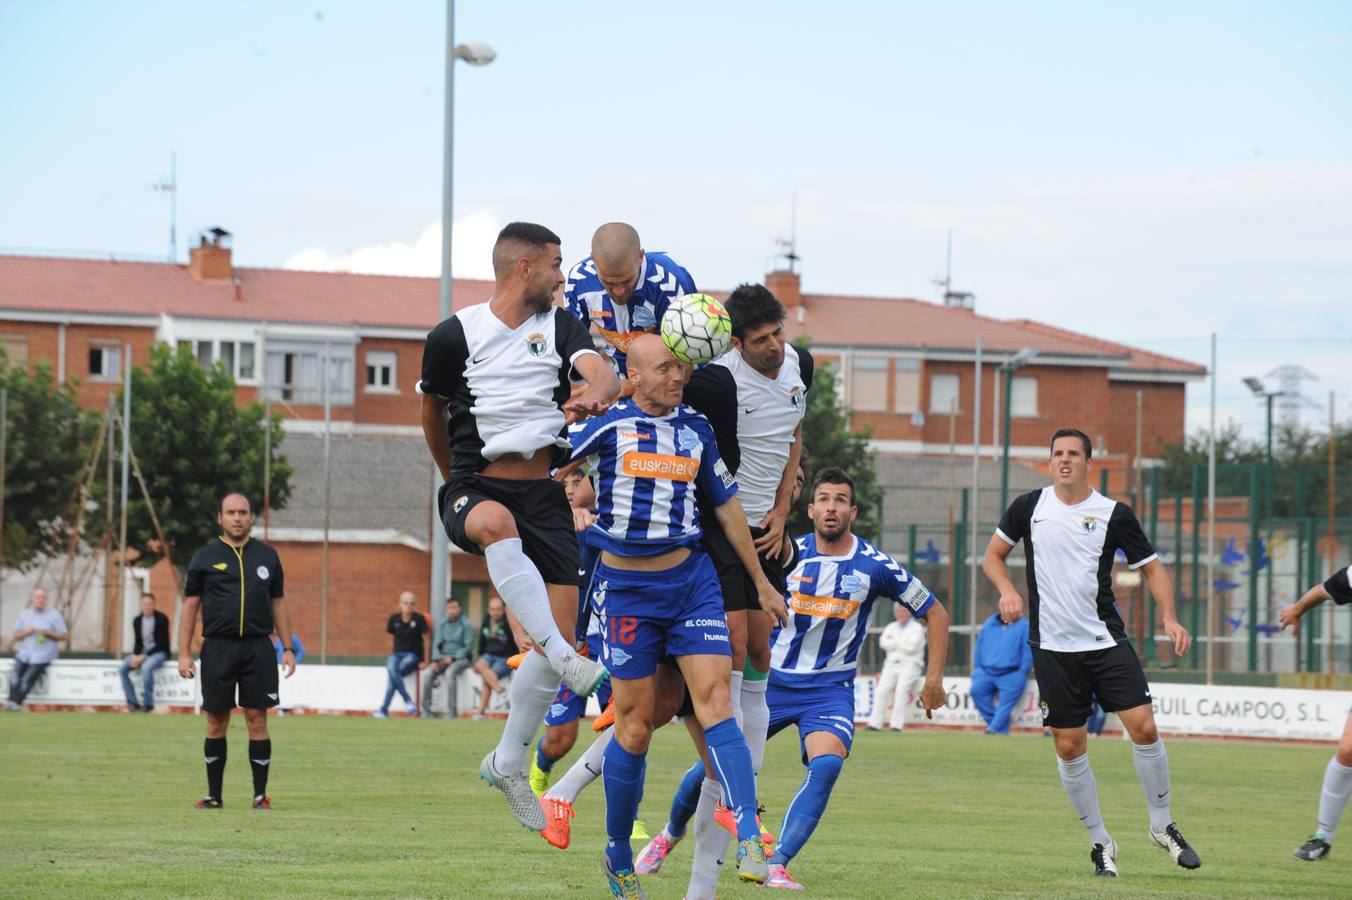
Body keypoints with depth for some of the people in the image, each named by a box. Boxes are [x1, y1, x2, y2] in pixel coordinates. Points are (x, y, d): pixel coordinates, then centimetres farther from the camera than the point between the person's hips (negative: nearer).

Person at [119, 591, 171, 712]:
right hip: (142, 653, 6)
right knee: (122, 668, -17)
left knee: (146, 667, -37)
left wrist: (144, 656, -20)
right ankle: (132, 702, -14)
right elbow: (137, 642, 11)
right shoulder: (137, 621, 7)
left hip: (159, 652, -6)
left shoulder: (162, 619, -9)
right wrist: (135, 656, -11)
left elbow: (162, 643, -13)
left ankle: (148, 703, -27)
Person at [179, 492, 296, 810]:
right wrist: (184, 654, -2)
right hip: (218, 647, -1)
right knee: (216, 722, 3)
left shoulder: (267, 556, 11)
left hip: (258, 648, 1)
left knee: (257, 719, -2)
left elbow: (278, 603, 15)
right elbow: (190, 606, 5)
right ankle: (214, 794, 11)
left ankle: (261, 795, 4)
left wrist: (288, 648, 7)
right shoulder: (204, 558, 5)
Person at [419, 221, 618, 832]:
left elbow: (601, 371, -12)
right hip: (476, 487, -4)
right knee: (496, 523, -41)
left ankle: (508, 764, 12)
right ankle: (562, 658, -47)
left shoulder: (560, 326, 8)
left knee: (561, 632, -4)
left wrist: (595, 393, -36)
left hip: (544, 495, 4)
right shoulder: (453, 337, 0)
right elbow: (433, 412, 17)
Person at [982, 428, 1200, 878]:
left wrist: (1169, 617, -10)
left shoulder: (1114, 514, -1)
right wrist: (1007, 590, -6)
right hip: (1053, 648, 1)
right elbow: (992, 556, 14)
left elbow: (1152, 567, 5)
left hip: (1106, 641, -1)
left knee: (1144, 727, -11)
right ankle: (1100, 842, 14)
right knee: (1069, 747, -1)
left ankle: (1162, 824, 9)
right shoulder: (1029, 507, 3)